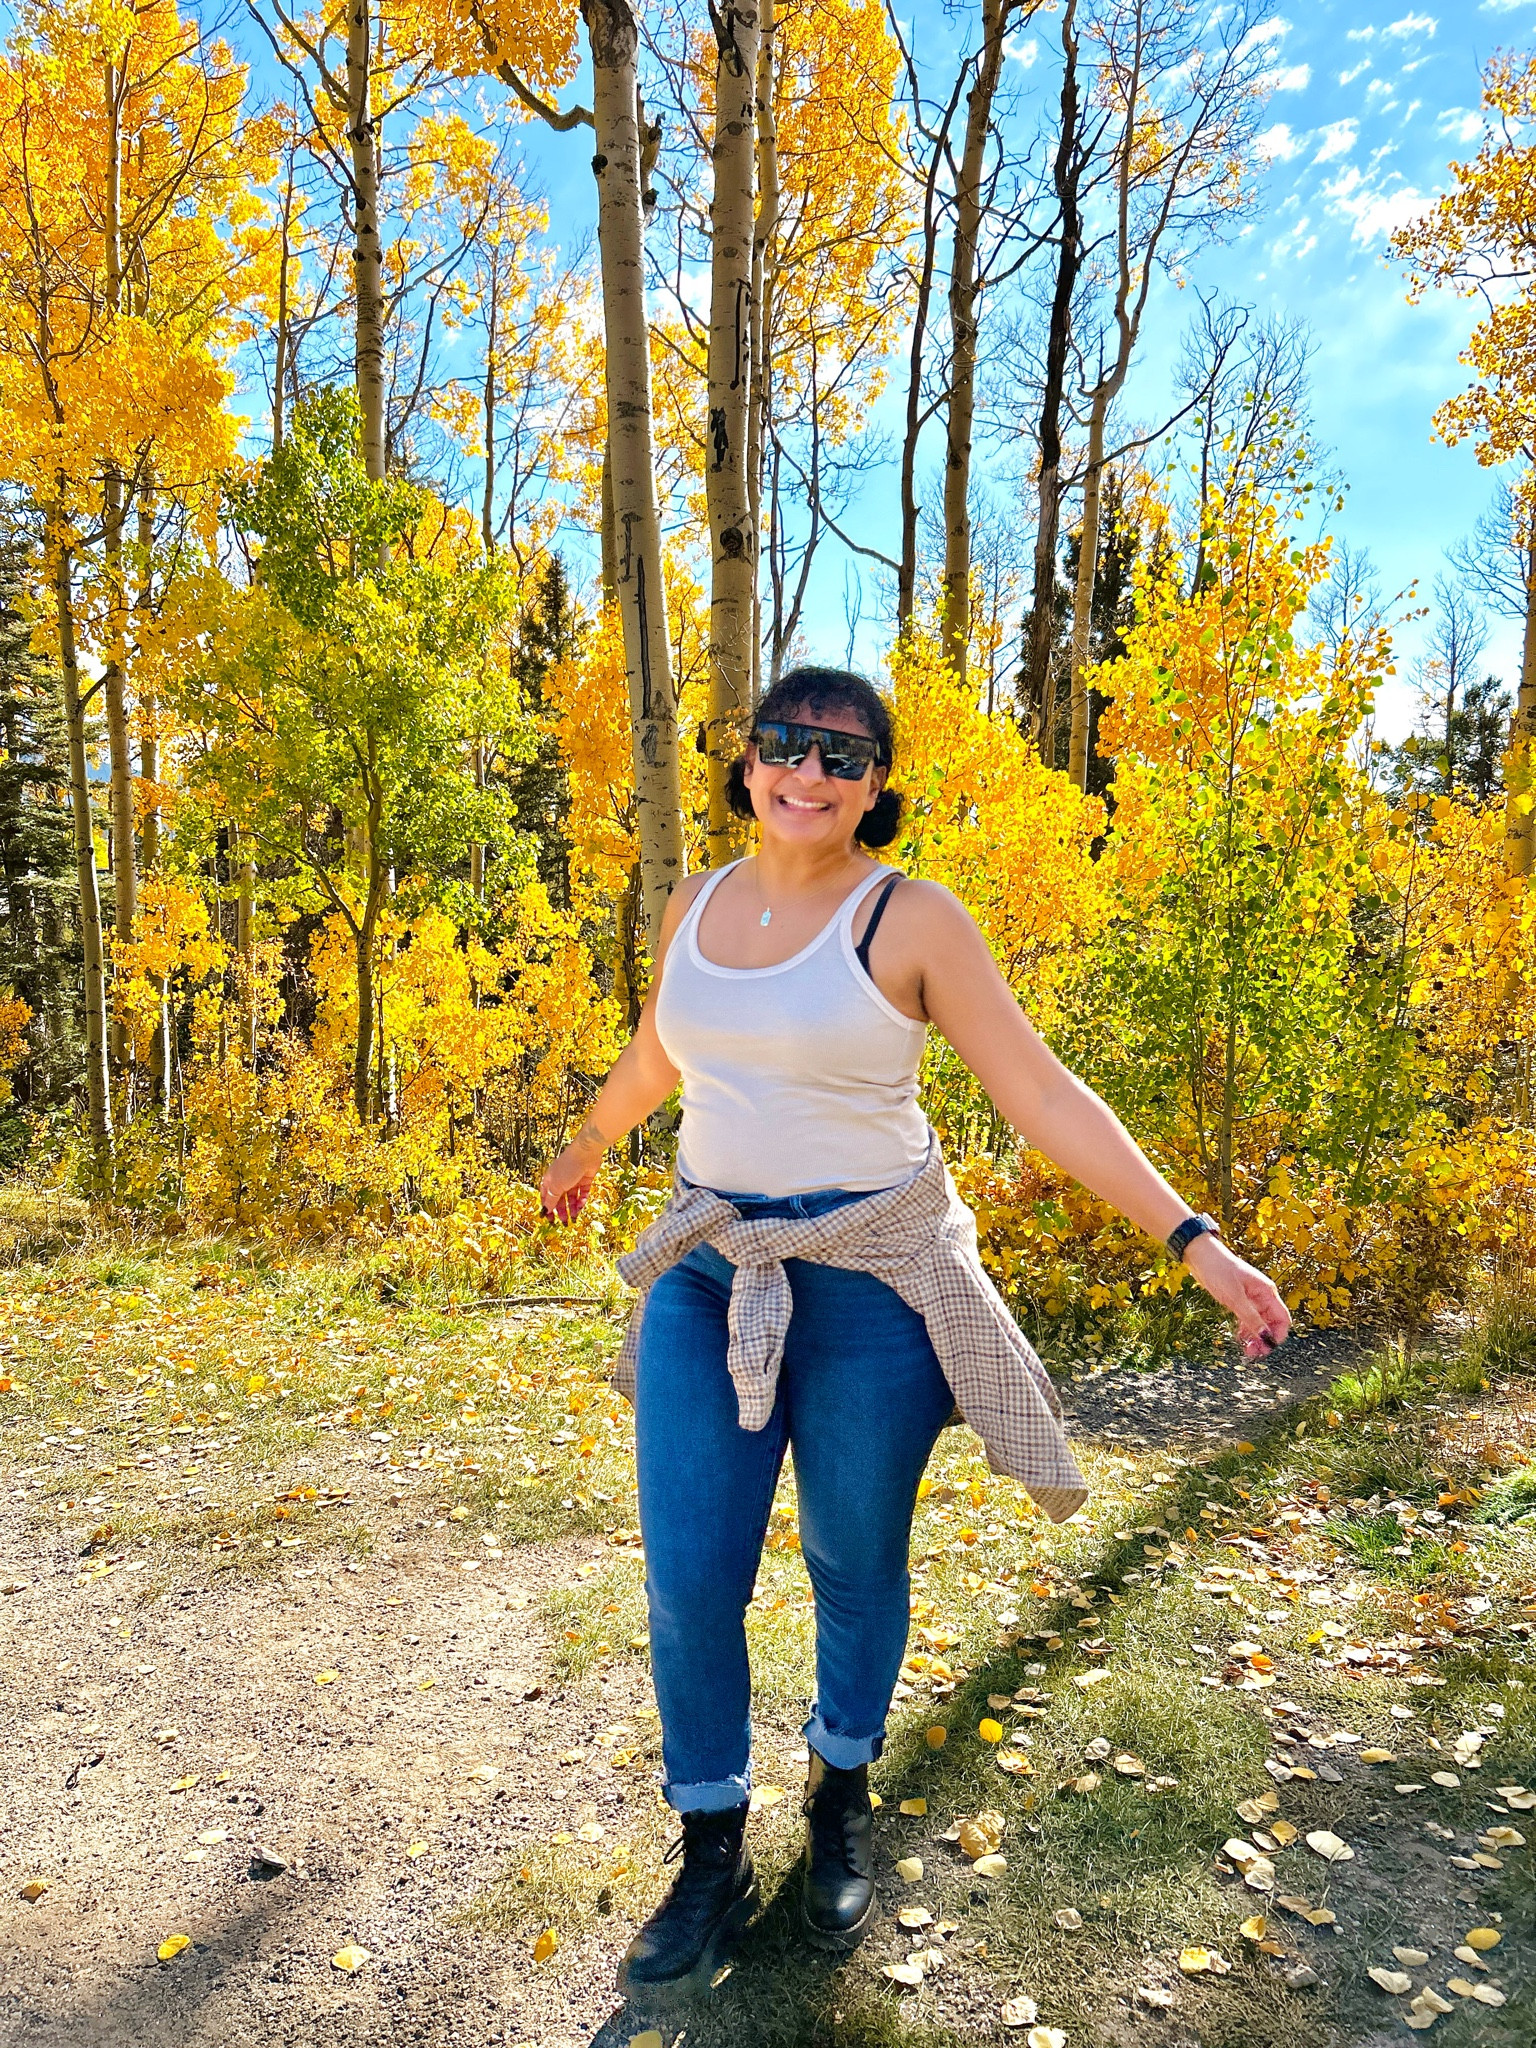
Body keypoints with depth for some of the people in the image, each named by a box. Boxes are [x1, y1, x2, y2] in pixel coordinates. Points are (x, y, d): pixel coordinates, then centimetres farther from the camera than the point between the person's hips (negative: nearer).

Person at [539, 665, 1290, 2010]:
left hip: (871, 1281, -3)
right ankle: (713, 1864, 29)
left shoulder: (911, 919, -10)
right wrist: (584, 1153, 37)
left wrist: (1196, 1241, -15)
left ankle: (843, 1808, 43)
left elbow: (1042, 1097, -10)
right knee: (689, 1583, 4)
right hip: (710, 1272, 4)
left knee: (856, 1570, 13)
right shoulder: (697, 906, 4)